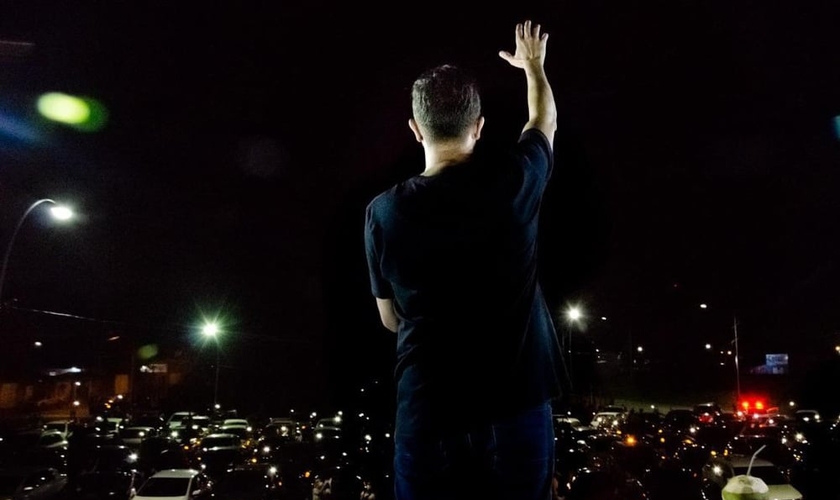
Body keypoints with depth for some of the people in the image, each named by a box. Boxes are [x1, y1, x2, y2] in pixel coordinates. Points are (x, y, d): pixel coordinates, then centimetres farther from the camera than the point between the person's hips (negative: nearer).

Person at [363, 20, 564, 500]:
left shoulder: (384, 211, -7)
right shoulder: (512, 175, -9)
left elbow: (392, 319, 6)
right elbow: (546, 121, 16)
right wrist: (534, 65, 33)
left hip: (428, 412, 0)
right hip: (517, 404, 0)